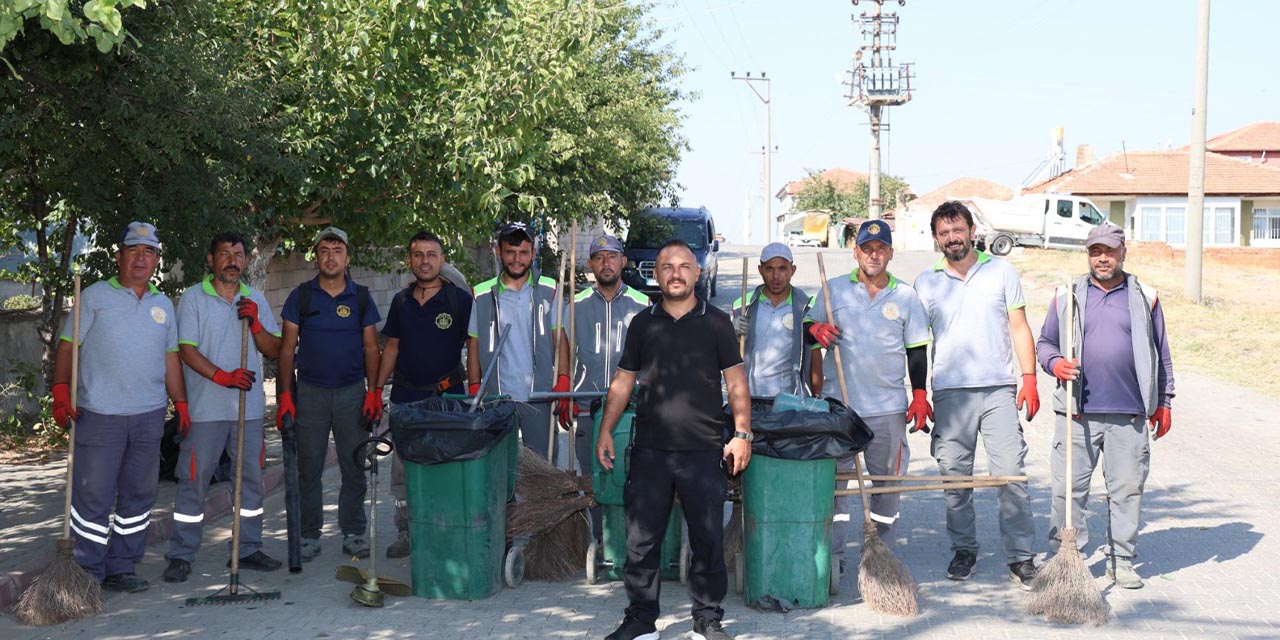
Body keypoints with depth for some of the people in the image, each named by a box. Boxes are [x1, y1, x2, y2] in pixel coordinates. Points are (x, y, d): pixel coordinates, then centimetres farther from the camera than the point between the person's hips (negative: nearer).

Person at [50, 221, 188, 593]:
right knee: (93, 495, -3)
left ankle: (121, 569, 17)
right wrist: (60, 390, -15)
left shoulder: (163, 305, 16)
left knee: (139, 494, 8)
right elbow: (68, 345, -3)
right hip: (99, 414, -5)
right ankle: (88, 573, 6)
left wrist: (180, 401, 14)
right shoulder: (94, 297, 2)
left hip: (149, 415, 5)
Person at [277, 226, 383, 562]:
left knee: (354, 468, 3)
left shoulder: (360, 298, 6)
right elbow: (287, 348, 3)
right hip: (310, 392, -1)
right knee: (309, 468, 2)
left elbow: (371, 348, 7)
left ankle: (353, 533, 14)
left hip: (352, 392, 1)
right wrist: (285, 396, -4)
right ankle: (309, 535, 12)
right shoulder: (301, 296, 3)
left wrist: (374, 392, -3)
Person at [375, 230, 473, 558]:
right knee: (402, 471, 7)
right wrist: (376, 390, 12)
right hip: (405, 396, 4)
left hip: (447, 396, -4)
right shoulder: (401, 301, 10)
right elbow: (392, 348, 17)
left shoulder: (460, 300, -3)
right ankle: (405, 534, 17)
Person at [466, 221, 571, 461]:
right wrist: (474, 393, 3)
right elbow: (474, 348, 9)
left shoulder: (550, 291, 4)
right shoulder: (482, 296, 6)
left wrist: (563, 383, -8)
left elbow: (560, 340, 3)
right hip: (496, 399, 1)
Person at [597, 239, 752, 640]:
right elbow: (623, 381, 13)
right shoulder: (643, 324, 10)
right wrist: (605, 430, 5)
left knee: (708, 540, 4)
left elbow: (735, 382, 3)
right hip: (649, 450, 2)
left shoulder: (716, 323, 4)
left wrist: (742, 434, -6)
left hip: (705, 451, -2)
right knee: (641, 539, 3)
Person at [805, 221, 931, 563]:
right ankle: (833, 553, 6)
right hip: (839, 404, -1)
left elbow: (916, 349, 10)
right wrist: (815, 328, -13)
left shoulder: (906, 296, 8)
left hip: (889, 406, 1)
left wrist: (920, 395, 3)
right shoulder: (834, 289, 6)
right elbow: (808, 327, 11)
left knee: (888, 480, 6)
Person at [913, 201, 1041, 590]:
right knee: (954, 477, 3)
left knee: (1011, 474, -6)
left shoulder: (1001, 271, 10)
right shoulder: (925, 283, 10)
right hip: (949, 390, 1)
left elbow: (1019, 328, 9)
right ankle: (964, 550, 17)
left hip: (999, 388, -1)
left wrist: (1029, 378, -1)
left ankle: (1020, 557, 0)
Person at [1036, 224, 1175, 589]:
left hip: (1129, 415, 0)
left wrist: (1164, 402, 12)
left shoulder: (1145, 298, 10)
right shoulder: (1067, 297, 9)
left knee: (1127, 489, 3)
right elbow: (1045, 343, 15)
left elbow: (1160, 354, 15)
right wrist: (1055, 363, -7)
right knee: (1068, 487, 1)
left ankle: (1122, 562, 14)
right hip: (1077, 414, 0)